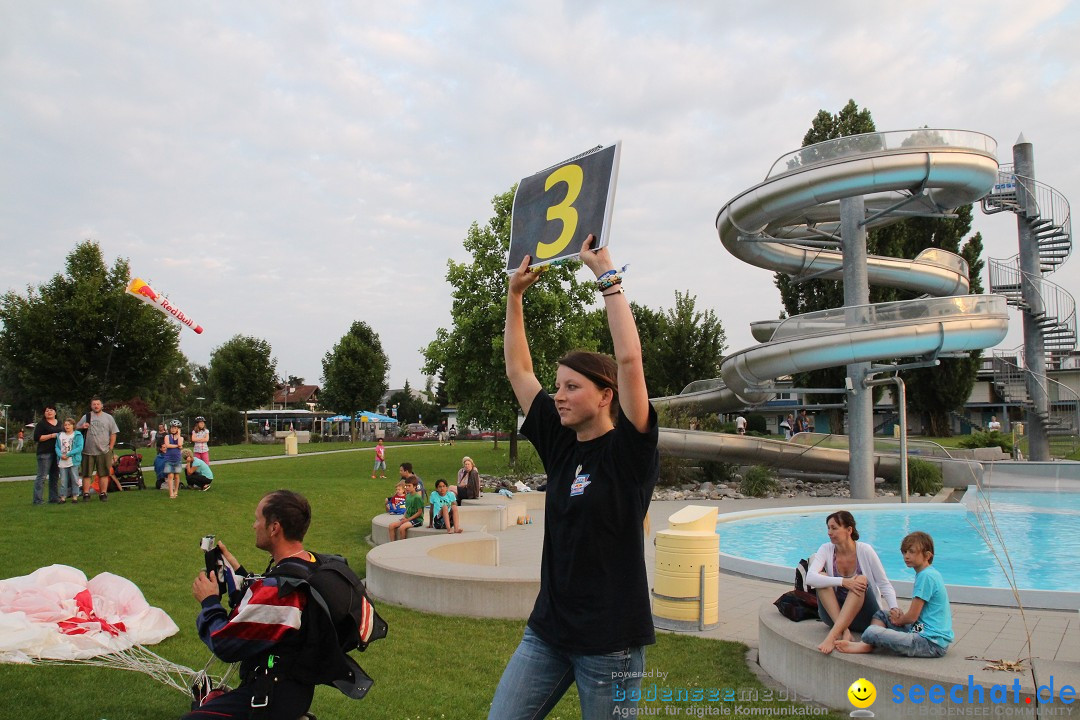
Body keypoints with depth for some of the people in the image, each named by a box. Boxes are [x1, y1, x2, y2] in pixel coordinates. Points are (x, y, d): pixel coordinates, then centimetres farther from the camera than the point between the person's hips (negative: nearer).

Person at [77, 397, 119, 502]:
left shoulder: (108, 417, 9)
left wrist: (110, 447, 2)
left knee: (104, 474, 2)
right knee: (87, 474, 2)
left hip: (104, 451, 0)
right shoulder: (86, 417, 8)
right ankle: (86, 494, 8)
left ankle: (103, 493, 9)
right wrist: (82, 427, -10)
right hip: (88, 451, 0)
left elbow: (113, 434, 8)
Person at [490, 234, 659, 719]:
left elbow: (629, 359, -24)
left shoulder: (630, 450, -11)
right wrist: (515, 294, 7)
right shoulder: (560, 443, 4)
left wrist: (606, 276, -19)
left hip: (610, 640, -5)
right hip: (548, 629, 6)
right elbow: (518, 369, 9)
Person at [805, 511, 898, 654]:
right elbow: (810, 578, -23)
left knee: (861, 580, -29)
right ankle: (844, 631, -34)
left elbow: (884, 584, -7)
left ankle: (832, 636, -40)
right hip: (834, 612, 2)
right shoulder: (826, 549, -7)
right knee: (821, 578, -21)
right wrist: (843, 582, -35)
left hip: (864, 617, -2)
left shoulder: (865, 550, -9)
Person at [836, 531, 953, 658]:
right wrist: (901, 617, 4)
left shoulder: (926, 576, -16)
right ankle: (869, 643, -3)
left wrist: (898, 621, 7)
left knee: (870, 633, -27)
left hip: (933, 643, -11)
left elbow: (912, 617, -14)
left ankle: (867, 646, 3)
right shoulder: (930, 573, 16)